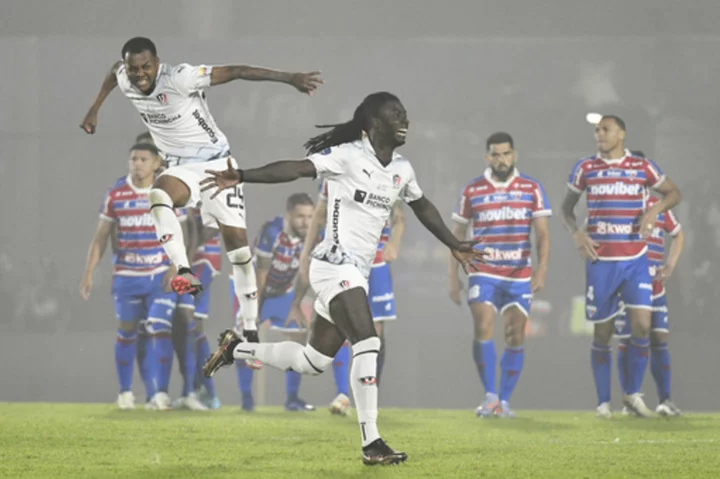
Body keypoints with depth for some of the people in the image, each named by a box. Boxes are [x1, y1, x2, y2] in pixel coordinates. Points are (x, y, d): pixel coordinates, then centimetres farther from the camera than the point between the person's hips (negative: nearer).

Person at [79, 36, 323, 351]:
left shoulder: (179, 78, -26)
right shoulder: (124, 80, -7)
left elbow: (235, 72, -29)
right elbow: (113, 72, 19)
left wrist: (288, 78, -34)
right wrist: (95, 109, 25)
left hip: (217, 162, -3)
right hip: (181, 169, 3)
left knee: (236, 240, -4)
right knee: (158, 196, -33)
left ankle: (250, 329, 3)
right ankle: (185, 274, -40)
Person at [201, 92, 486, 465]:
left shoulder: (402, 170, 12)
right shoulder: (347, 156, -11)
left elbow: (422, 206, 30)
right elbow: (296, 168, -21)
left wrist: (454, 245, 37)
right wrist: (242, 176, -34)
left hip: (357, 274, 9)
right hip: (334, 264, -9)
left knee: (313, 361, 13)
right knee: (367, 344, -20)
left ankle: (236, 348, 33)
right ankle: (371, 444, -18)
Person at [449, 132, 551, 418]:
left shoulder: (532, 189, 4)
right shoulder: (472, 192, 5)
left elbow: (542, 234, 2)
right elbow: (457, 236, 11)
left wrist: (541, 270, -11)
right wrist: (453, 277, 6)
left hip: (520, 276, 1)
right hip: (484, 273, -1)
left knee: (515, 339, 0)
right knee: (483, 328, -17)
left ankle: (504, 401, 10)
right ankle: (490, 396, -10)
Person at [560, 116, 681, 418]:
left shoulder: (642, 167, 3)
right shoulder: (585, 168, 4)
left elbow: (673, 192, 14)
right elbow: (566, 208, 13)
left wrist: (655, 209, -8)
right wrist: (576, 233, -6)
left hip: (635, 260, 0)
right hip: (600, 261, 0)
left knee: (642, 325, -12)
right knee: (602, 333, 2)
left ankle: (633, 394, 6)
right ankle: (603, 402, 12)